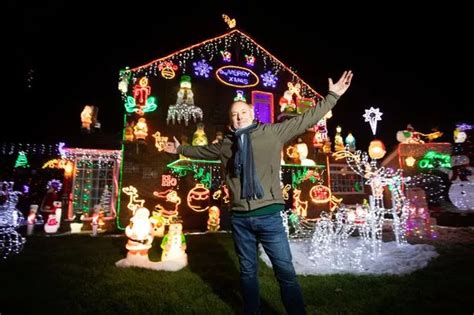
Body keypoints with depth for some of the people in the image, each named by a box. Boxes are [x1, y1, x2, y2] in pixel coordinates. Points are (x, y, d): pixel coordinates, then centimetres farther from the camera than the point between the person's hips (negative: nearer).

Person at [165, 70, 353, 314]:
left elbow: (306, 119, 4)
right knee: (248, 271, 18)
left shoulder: (273, 132, 1)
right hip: (239, 218, 3)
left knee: (286, 271, 3)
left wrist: (332, 96, 5)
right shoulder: (225, 145, 8)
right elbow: (202, 151, 27)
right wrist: (180, 149, 38)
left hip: (268, 214, -2)